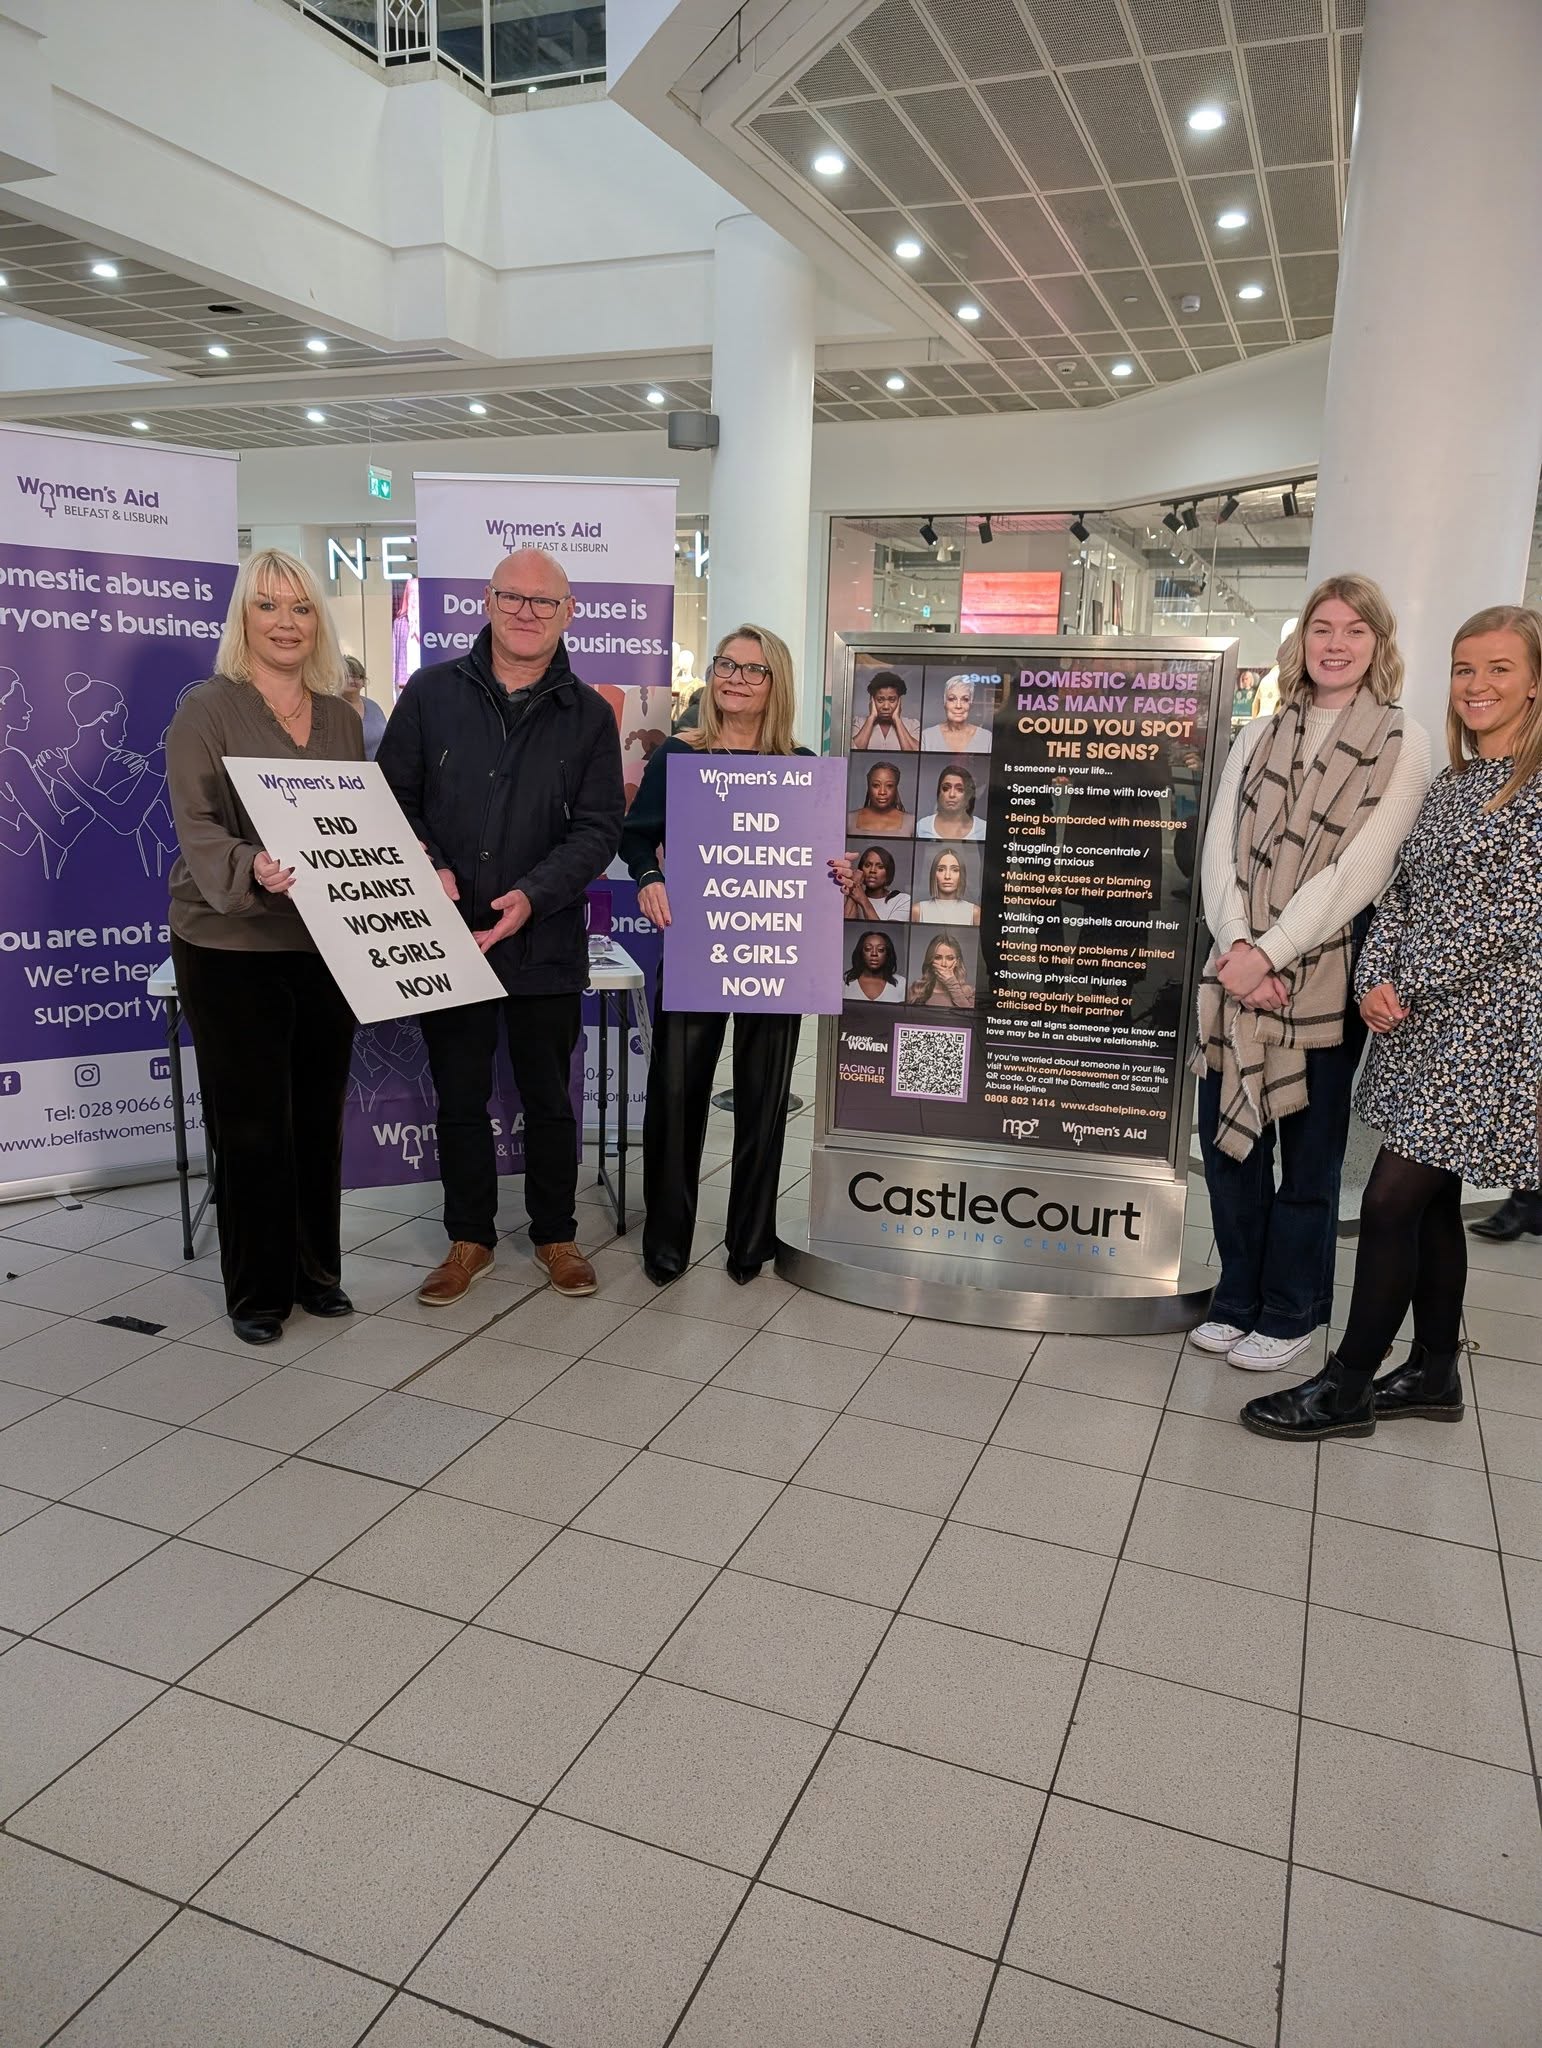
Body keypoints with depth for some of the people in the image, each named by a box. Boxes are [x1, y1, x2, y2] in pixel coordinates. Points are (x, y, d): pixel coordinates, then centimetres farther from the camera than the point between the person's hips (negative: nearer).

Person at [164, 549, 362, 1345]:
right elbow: (198, 829, -14)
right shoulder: (206, 710, -5)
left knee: (319, 1115, 11)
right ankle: (256, 1289, 17)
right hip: (230, 949, -4)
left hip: (325, 944, 5)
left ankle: (316, 1270, 26)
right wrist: (251, 872, -33)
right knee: (251, 1123, 2)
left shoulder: (341, 718, 11)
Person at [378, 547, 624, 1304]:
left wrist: (532, 896, -19)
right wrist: (428, 869, -15)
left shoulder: (589, 715, 1)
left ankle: (555, 1235, 29)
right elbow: (393, 797, 3)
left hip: (546, 943, 0)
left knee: (549, 1098, 12)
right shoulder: (432, 693, 2)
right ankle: (469, 1239, 27)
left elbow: (598, 828, -4)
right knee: (459, 1097, 11)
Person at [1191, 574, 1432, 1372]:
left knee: (1308, 1152, 6)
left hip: (1324, 975, -3)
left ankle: (1290, 1314, 23)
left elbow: (1360, 871, -11)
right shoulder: (1258, 736, 10)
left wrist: (1268, 953, -17)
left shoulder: (1404, 743, -1)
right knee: (1227, 1135, 8)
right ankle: (1239, 1298, 26)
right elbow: (1219, 850, 2)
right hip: (1239, 968, 4)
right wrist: (1236, 945, -13)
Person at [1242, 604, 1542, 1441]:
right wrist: (1374, 981, -6)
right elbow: (1400, 896, 10)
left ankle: (1348, 1386, 5)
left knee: (1389, 1201, -7)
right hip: (1419, 1025, 8)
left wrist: (1409, 988, -13)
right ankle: (1433, 1373, 27)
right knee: (1433, 1200, 14)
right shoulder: (1446, 788, 13)